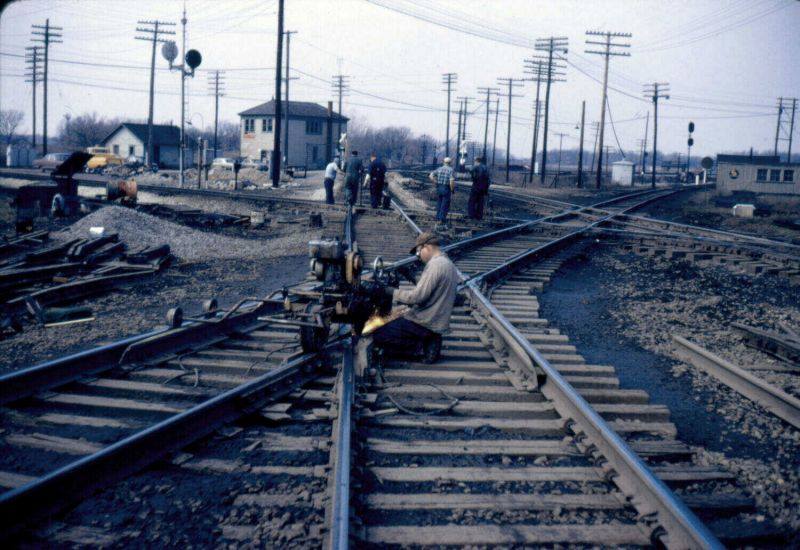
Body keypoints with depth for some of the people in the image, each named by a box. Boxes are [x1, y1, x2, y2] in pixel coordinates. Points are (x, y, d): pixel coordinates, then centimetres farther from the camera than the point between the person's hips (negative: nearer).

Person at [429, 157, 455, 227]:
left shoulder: (439, 169, 4)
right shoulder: (450, 170, -10)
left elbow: (431, 175, 0)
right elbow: (451, 181, -20)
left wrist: (435, 182, 8)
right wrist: (452, 190, -9)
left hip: (439, 188, 5)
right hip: (446, 189, -4)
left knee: (439, 204, 17)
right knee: (445, 206, 2)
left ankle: (438, 218, 23)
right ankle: (442, 220, -1)